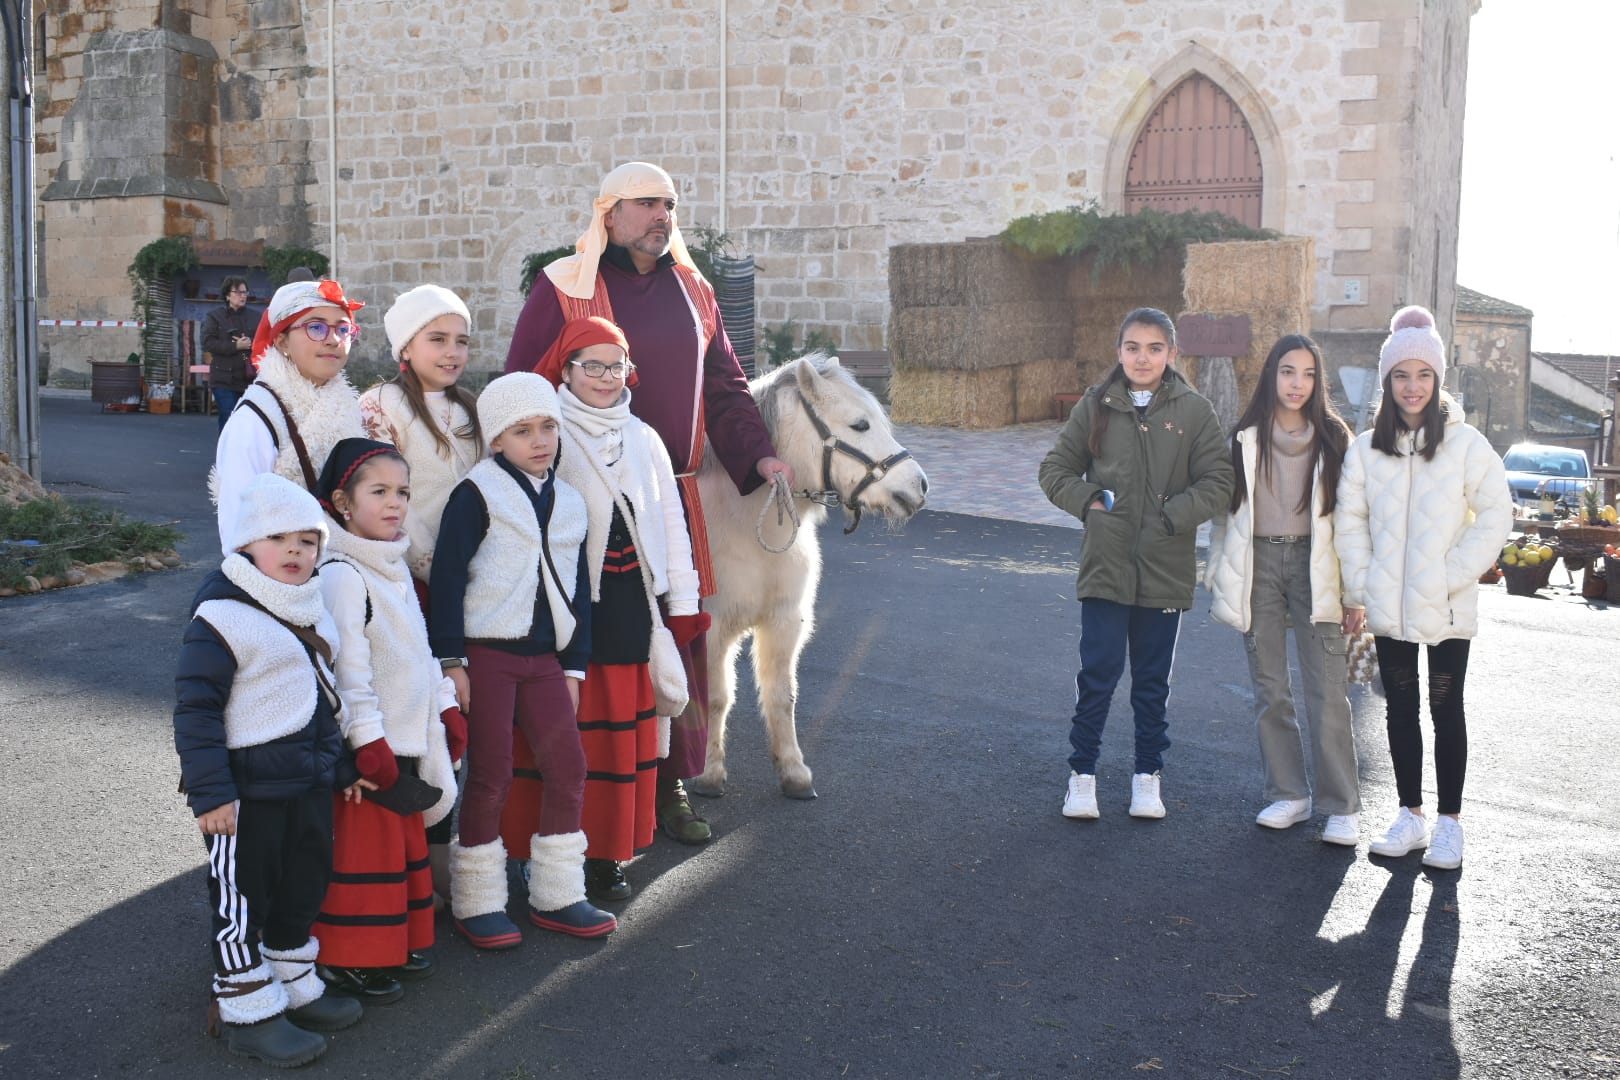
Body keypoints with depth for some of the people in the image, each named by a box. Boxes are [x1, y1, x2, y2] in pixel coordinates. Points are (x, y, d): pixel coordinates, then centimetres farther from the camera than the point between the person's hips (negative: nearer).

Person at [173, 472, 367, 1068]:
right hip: (247, 790, -8)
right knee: (242, 899, 4)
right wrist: (211, 792, -21)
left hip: (308, 783, 9)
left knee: (304, 885, 18)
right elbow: (196, 710, -18)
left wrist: (339, 767, 23)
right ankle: (247, 1010, 17)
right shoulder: (221, 619, -16)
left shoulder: (311, 613, 11)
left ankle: (294, 986, 35)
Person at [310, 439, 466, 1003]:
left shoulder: (395, 564, 12)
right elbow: (347, 666, -22)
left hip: (409, 736, 9)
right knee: (366, 849, -1)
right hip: (369, 742, -9)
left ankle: (401, 942, 31)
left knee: (406, 843, 18)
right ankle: (348, 960, 12)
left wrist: (447, 709, 17)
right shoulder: (341, 575, -17)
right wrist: (369, 741, -24)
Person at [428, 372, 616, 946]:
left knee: (568, 768, 3)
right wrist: (450, 659, -13)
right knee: (490, 776, -2)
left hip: (544, 657, 6)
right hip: (486, 654, -6)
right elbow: (447, 577, -9)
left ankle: (556, 896, 16)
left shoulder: (569, 502, 13)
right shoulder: (477, 493, -6)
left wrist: (573, 664, 13)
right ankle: (477, 902, 12)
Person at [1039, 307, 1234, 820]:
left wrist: (1172, 516, -14)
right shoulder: (1095, 406, 3)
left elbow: (1218, 483, -3)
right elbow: (1055, 470, 7)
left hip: (1166, 570, 0)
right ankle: (1082, 774, 14)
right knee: (1098, 672, -1)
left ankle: (1147, 776, 26)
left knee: (1153, 680, 12)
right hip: (1105, 564, 0)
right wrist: (1089, 501, -8)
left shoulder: (1195, 412, 0)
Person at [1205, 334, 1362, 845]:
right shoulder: (1245, 438, 5)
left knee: (1326, 693, -6)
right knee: (1269, 691, 7)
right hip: (1258, 564, 2)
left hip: (1313, 565, -2)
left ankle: (1342, 806, 3)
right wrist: (1219, 577, 6)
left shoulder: (1333, 438, 2)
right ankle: (1288, 794, 20)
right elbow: (1225, 510, 9)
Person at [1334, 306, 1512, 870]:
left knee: (1446, 710, 4)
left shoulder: (1465, 444, -5)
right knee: (1400, 709, 11)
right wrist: (1360, 586, -1)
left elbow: (1495, 515, -4)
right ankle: (1410, 815, 22)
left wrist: (1456, 575, -11)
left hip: (1447, 609, -3)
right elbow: (1348, 521, 7)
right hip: (1388, 607, 3)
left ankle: (1449, 822, 13)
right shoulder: (1367, 448, 4)